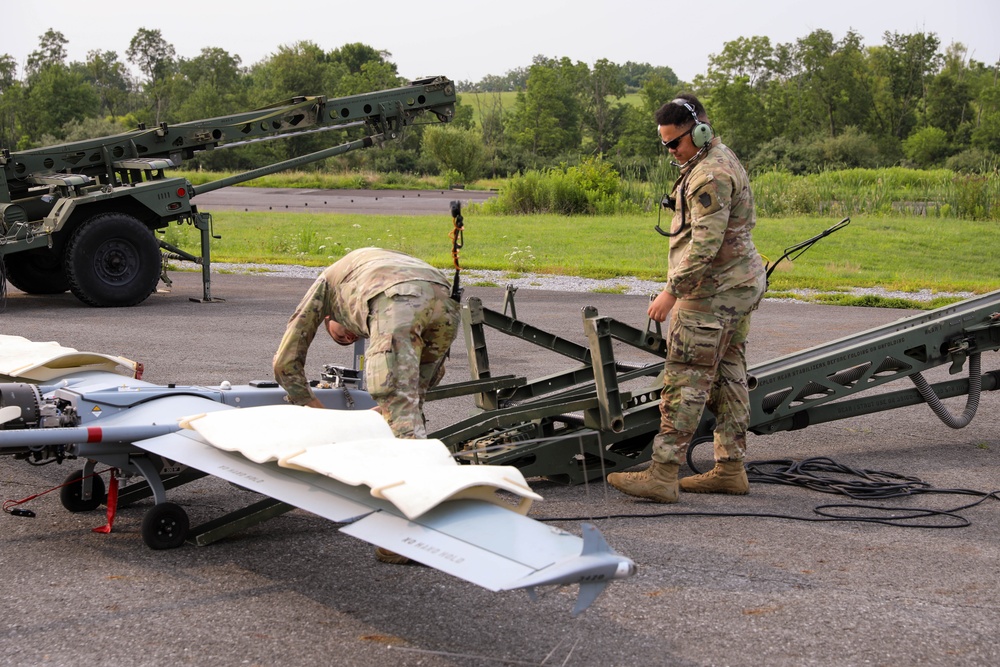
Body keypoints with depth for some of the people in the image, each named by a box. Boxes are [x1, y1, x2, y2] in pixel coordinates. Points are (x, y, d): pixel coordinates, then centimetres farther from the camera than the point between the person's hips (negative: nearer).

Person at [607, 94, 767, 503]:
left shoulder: (710, 175, -19)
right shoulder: (722, 161, 16)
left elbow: (705, 242, -26)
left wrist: (672, 292, -25)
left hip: (714, 289, -11)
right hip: (737, 284, 11)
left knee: (686, 379, -11)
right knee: (728, 376, 12)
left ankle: (662, 476, -11)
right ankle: (730, 469, 17)